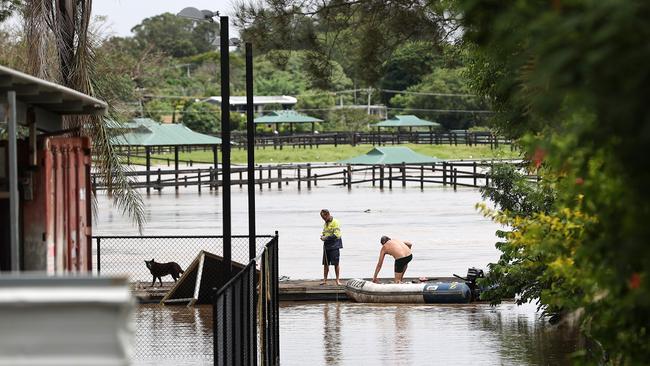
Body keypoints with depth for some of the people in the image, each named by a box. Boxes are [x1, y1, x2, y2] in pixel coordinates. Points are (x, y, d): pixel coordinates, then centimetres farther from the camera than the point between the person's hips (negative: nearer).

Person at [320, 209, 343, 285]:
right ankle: (325, 280, 11)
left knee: (336, 263, -2)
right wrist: (322, 236, 2)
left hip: (334, 246, -7)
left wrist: (326, 238, -16)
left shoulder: (335, 222, -9)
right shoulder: (325, 224, 16)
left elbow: (336, 235, -17)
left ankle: (337, 280, 5)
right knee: (325, 264, 6)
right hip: (326, 246, 7)